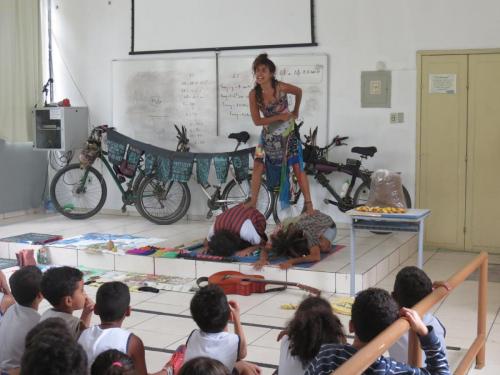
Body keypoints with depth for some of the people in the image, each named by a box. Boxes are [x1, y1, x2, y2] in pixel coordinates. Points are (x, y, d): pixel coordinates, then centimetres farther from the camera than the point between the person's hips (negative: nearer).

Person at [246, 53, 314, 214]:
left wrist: (295, 112, 7)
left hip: (288, 134, -1)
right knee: (258, 167, -3)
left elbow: (299, 91, 2)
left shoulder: (281, 87, -18)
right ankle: (252, 203, 8)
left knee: (297, 168, -2)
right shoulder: (254, 94, -15)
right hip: (268, 135, 2)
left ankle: (309, 204, 5)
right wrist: (279, 117, -20)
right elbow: (257, 121, -16)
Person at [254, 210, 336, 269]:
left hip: (327, 224, -5)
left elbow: (316, 256, -55)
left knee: (323, 247, -31)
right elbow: (266, 249, -29)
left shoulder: (306, 230, -48)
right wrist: (263, 259, -53)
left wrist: (292, 261, -65)